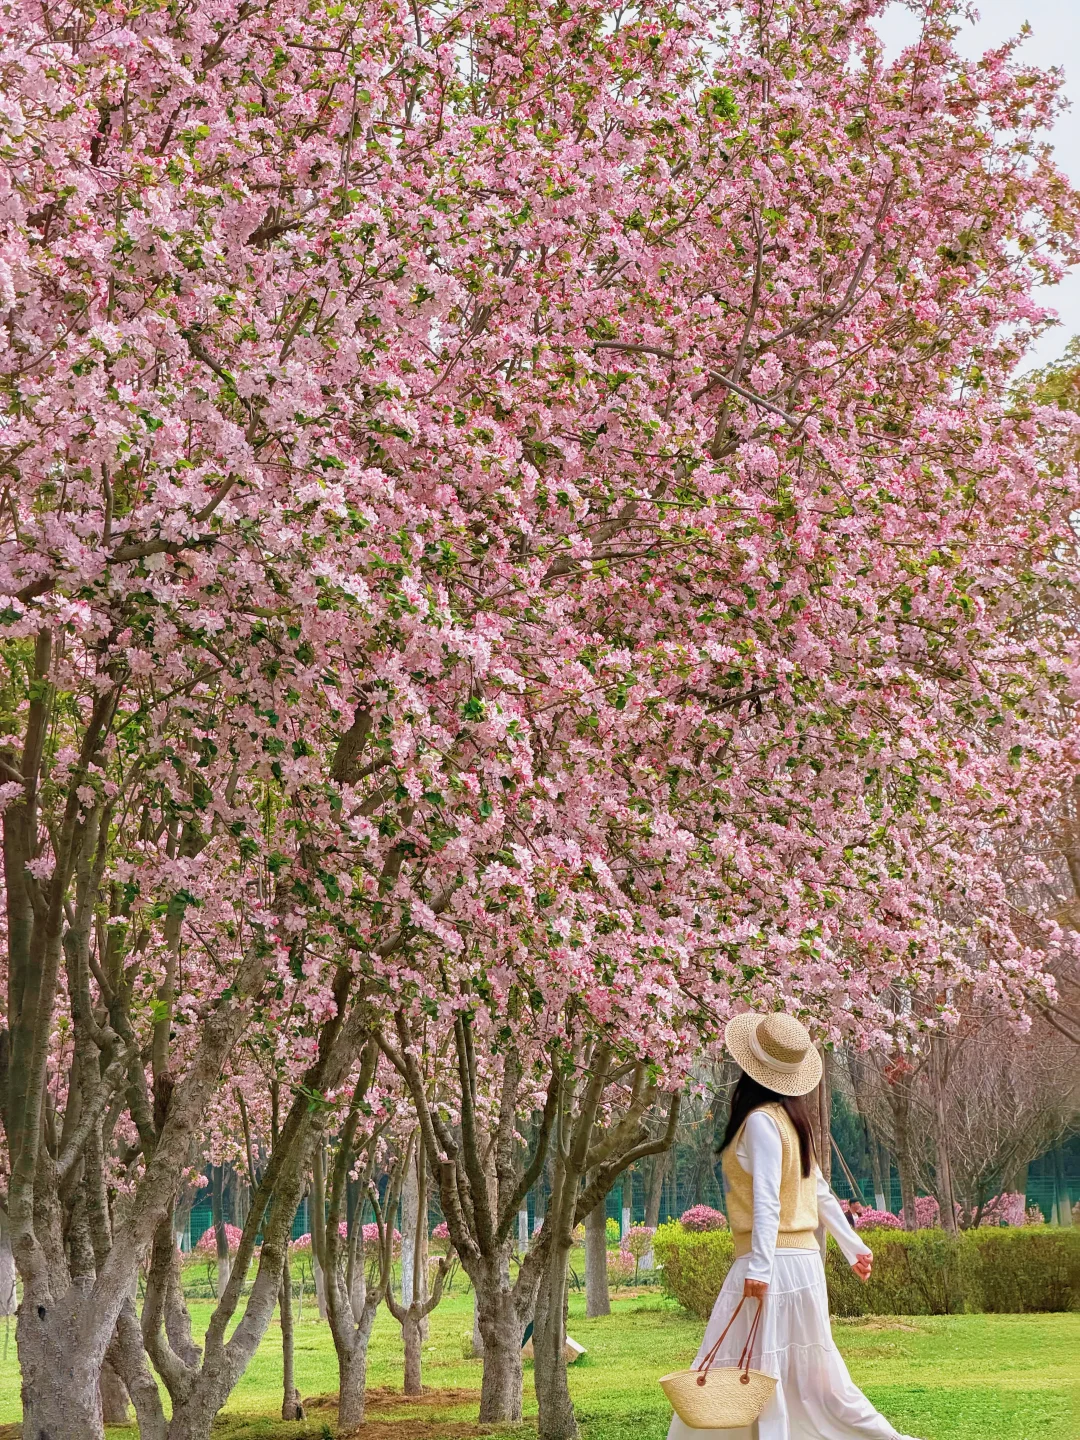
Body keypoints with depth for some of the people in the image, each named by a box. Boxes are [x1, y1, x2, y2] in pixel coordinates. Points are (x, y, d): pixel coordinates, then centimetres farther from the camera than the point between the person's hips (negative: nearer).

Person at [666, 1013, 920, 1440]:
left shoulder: (760, 1120, -13)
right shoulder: (790, 1119, 13)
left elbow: (767, 1200, -20)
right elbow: (820, 1192, 18)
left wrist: (759, 1267, -23)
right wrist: (853, 1245, 23)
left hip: (774, 1262, -9)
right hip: (803, 1258, 9)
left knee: (762, 1374, -4)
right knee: (813, 1374, 15)